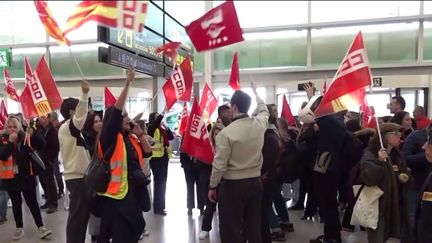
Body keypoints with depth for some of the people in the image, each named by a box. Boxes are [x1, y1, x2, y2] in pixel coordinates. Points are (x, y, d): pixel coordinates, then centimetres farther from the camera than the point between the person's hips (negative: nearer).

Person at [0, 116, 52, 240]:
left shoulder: (25, 137, -2)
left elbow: (42, 144, -12)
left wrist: (33, 134, -26)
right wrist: (11, 142, -23)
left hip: (26, 175, -1)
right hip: (11, 177, 1)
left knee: (32, 201, 3)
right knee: (16, 203, 13)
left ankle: (41, 227, 7)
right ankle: (19, 228, 25)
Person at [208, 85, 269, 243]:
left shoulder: (226, 132, -18)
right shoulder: (260, 124, -3)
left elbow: (219, 165, -15)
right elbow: (264, 110, 23)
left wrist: (212, 186, -1)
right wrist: (256, 94, 40)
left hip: (233, 185, -6)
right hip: (255, 182, 6)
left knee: (231, 229, 5)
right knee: (254, 227, 18)